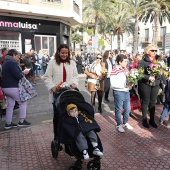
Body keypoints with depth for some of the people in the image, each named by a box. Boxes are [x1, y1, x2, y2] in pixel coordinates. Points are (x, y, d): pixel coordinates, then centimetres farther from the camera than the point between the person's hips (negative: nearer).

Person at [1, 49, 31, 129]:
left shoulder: (6, 62, 16)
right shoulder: (12, 62, -16)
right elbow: (18, 75, -22)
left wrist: (22, 72, 10)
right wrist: (24, 72, -3)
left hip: (5, 87, 10)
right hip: (12, 87, -10)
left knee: (10, 105, 14)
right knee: (23, 102, 4)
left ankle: (8, 123, 18)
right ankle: (21, 121, 9)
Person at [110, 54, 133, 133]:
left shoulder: (125, 69, 8)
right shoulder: (114, 71, -17)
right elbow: (113, 84, -21)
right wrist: (123, 85, -23)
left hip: (126, 91, 8)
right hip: (119, 92, -7)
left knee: (127, 109, 17)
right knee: (119, 109, 8)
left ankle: (125, 123, 37)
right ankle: (119, 125, 26)